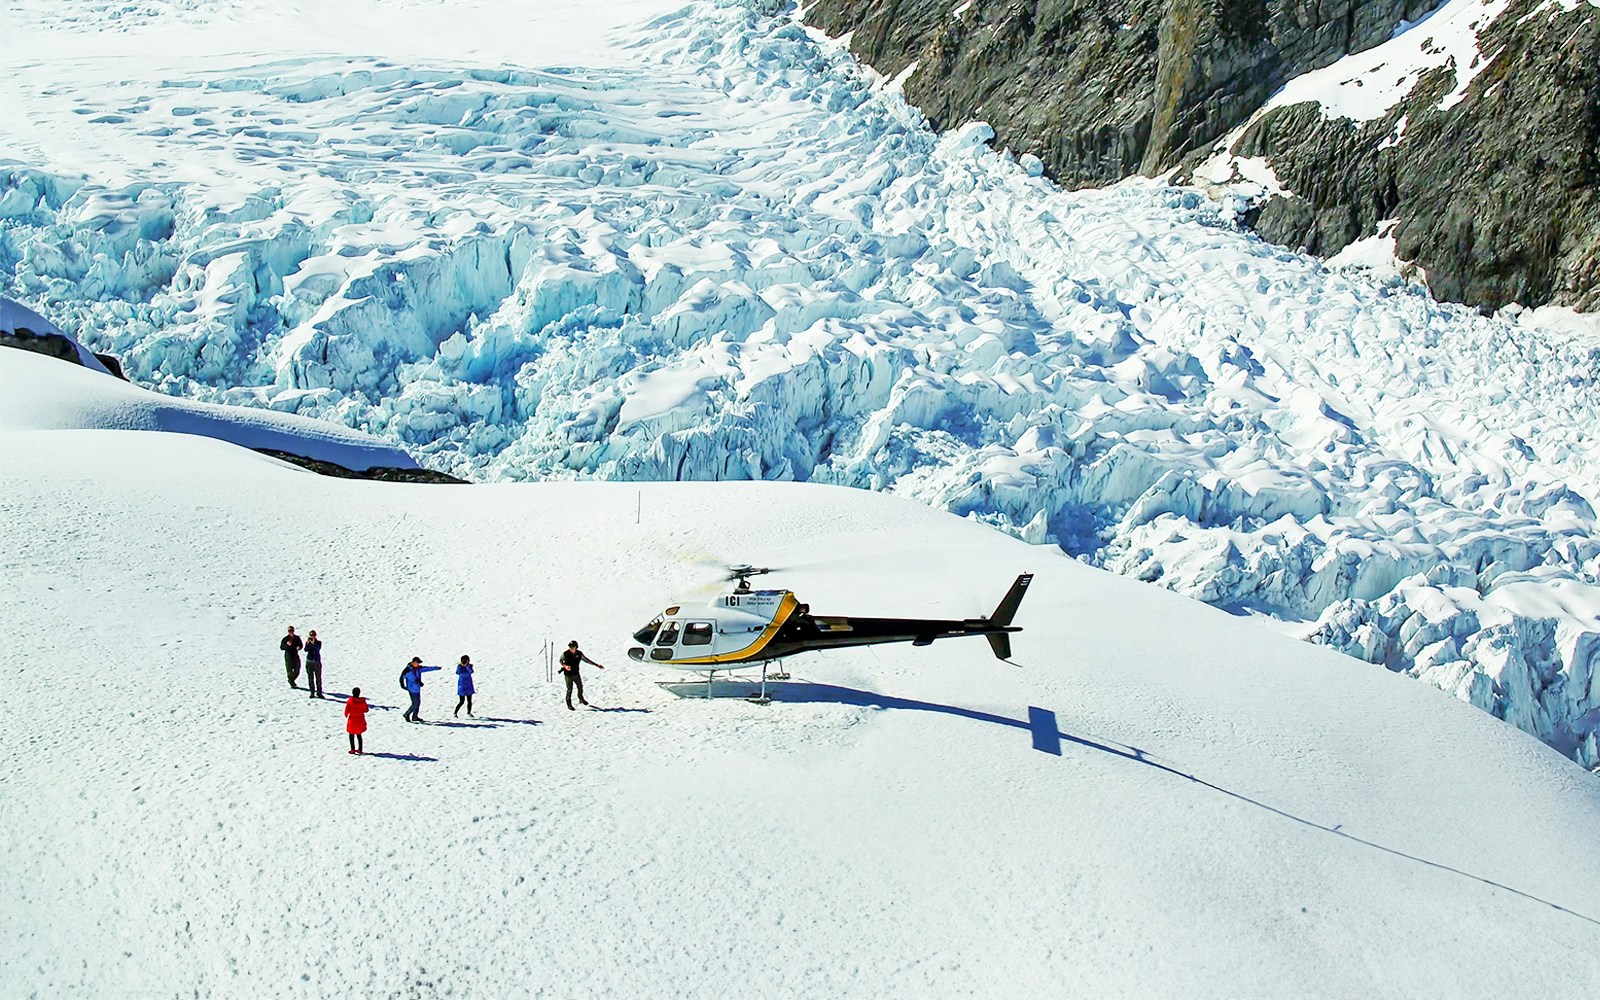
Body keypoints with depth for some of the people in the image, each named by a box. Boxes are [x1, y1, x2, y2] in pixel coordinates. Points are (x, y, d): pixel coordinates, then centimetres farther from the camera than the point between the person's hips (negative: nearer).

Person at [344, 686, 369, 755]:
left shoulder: (350, 701, -16)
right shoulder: (362, 701, -10)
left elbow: (347, 710, -11)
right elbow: (366, 710, -1)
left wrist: (346, 715, 10)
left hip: (352, 720, -3)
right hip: (360, 721, 3)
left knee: (351, 735, 10)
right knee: (359, 734, 17)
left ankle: (352, 749, 7)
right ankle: (360, 749, 17)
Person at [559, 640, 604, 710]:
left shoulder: (579, 654, -6)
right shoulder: (565, 654, -14)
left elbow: (586, 660, 5)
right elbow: (561, 661, 2)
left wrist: (597, 665, 7)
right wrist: (565, 666, -20)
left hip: (576, 673, 4)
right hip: (568, 674, -4)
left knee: (580, 687, 14)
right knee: (569, 689, -5)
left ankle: (581, 698, 41)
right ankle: (569, 704, 9)